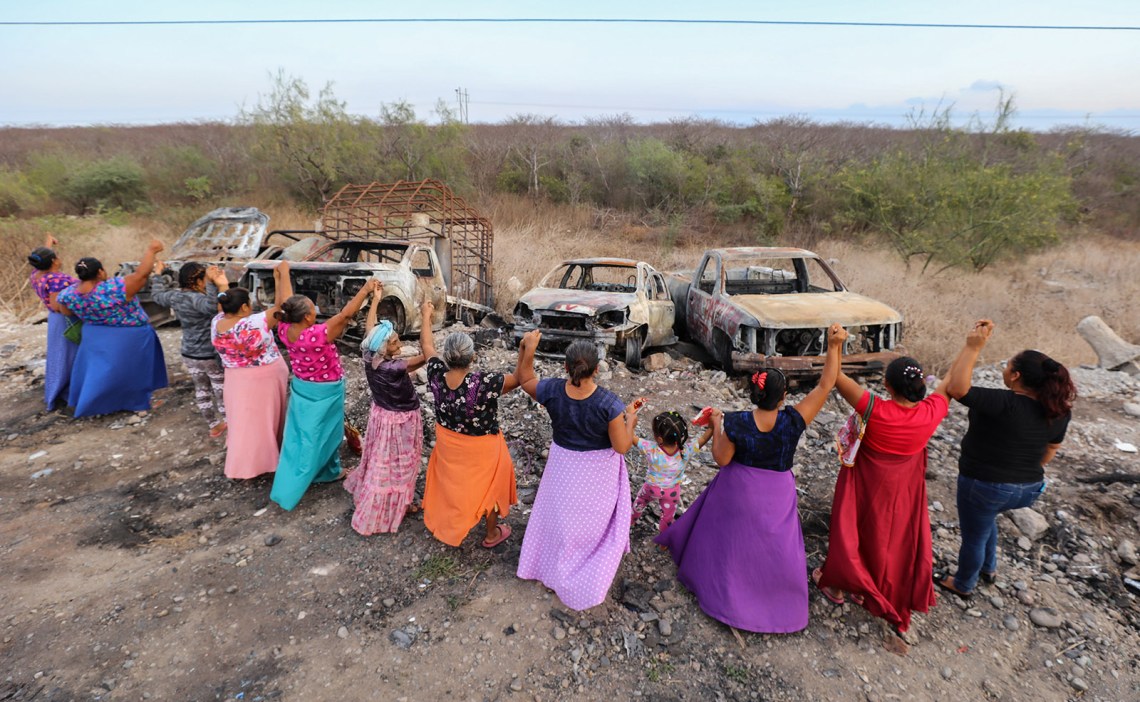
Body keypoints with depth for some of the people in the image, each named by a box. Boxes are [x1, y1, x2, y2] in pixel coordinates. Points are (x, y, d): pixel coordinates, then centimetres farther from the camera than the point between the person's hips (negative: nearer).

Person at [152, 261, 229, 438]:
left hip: (189, 355, 8)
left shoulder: (174, 296, 0)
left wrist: (158, 273, 33)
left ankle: (214, 426, 31)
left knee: (202, 390, 19)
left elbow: (157, 294, 22)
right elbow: (212, 306, -49)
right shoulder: (195, 298, -26)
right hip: (212, 355, -8)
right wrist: (213, 283, -51)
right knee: (222, 392, 6)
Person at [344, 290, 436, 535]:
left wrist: (375, 299, 8)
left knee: (380, 461, 27)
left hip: (381, 414, 8)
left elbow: (369, 330, 2)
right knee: (395, 466, 13)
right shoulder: (395, 367, -35)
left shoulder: (370, 358, -15)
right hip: (399, 421, -8)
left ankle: (373, 503, 48)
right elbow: (428, 354, -36)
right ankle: (395, 506, 34)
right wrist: (426, 317, -32)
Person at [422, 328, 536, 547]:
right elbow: (518, 379, -27)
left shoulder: (437, 374, -24)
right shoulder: (483, 383, -38)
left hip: (447, 443, 5)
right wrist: (527, 349, -32)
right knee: (490, 486, 23)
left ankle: (443, 521, 58)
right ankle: (491, 534, 44)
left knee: (450, 482, 32)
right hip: (481, 448, -4)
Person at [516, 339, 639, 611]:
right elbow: (622, 446, -21)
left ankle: (553, 567, 50)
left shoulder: (552, 391, -23)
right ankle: (587, 582, 40)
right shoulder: (609, 403, -31)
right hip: (597, 471, -2)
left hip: (563, 464, 2)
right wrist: (630, 420, -6)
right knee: (592, 519, 22)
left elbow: (525, 381, -1)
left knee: (561, 515, 27)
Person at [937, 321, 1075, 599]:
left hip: (984, 485, -7)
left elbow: (956, 387, -37)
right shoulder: (1058, 410, -5)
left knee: (974, 537, 16)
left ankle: (963, 585, 38)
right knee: (985, 517, 36)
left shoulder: (1004, 404, -29)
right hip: (1029, 489, 7)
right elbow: (1051, 449, 10)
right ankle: (989, 568, 50)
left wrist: (972, 348, -34)